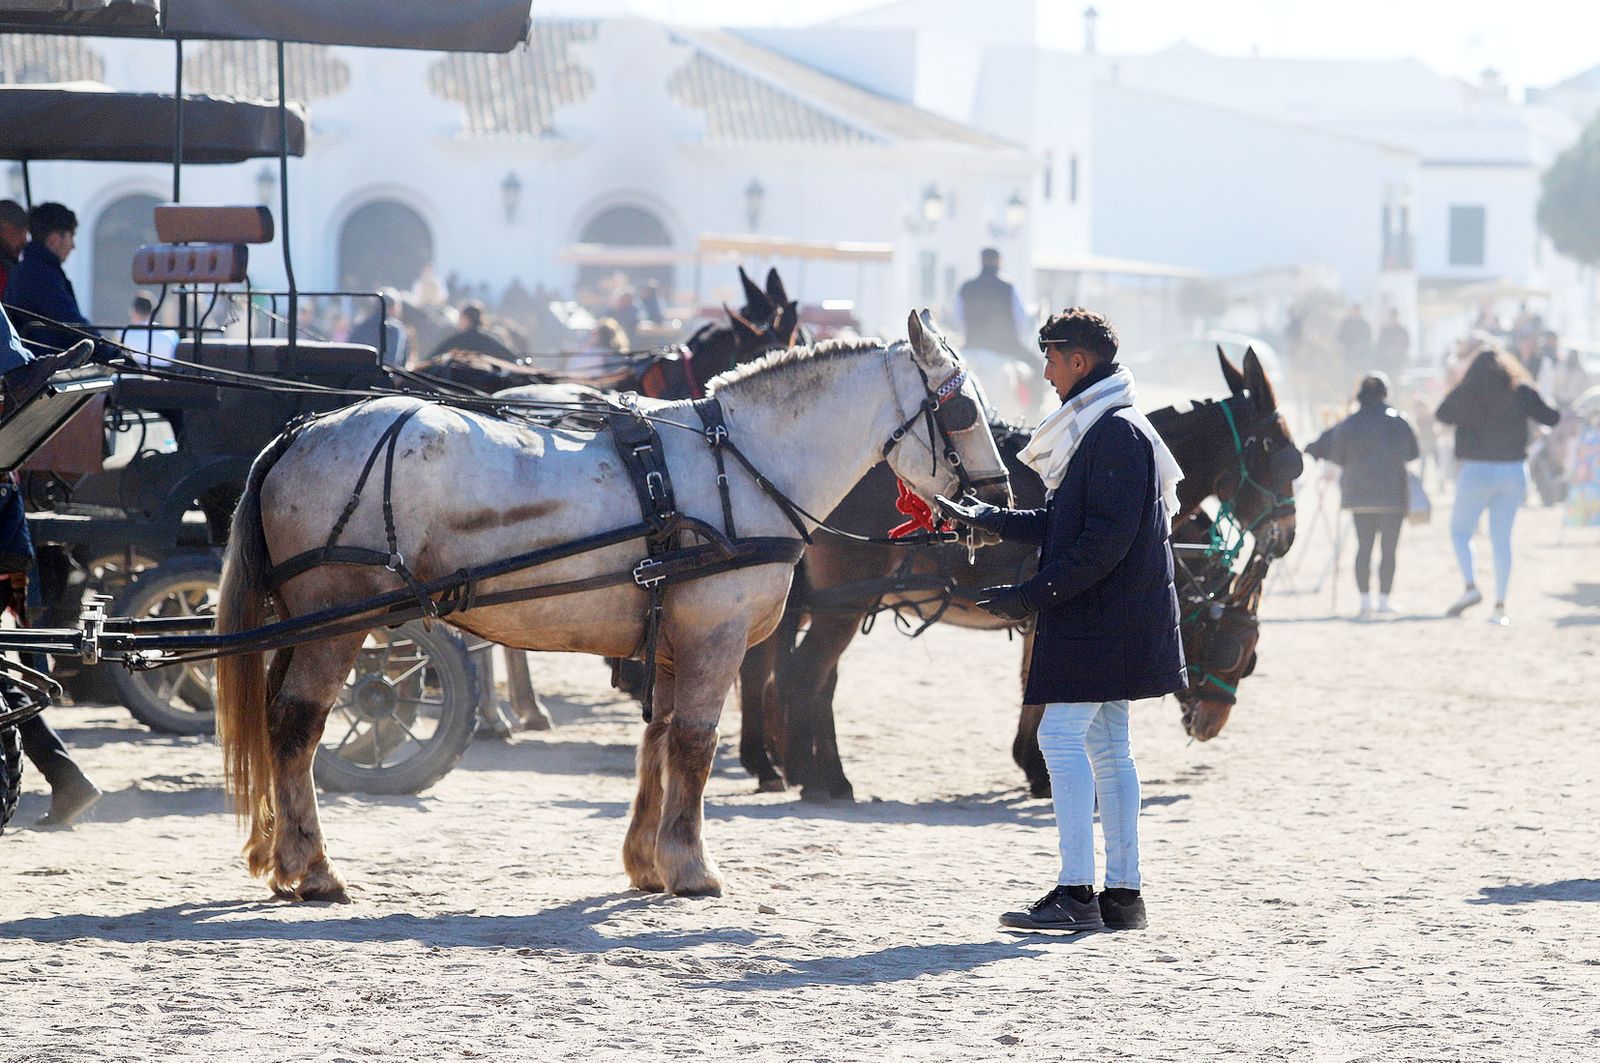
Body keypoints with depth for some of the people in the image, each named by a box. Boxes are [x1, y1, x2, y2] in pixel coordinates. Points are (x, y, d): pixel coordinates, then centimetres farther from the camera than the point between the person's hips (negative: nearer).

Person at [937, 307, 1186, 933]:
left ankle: (1076, 893, -15)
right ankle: (1122, 893, 12)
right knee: (1106, 745, 10)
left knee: (1062, 735, -12)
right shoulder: (1097, 429, 17)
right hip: (1108, 617, 11)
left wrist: (1035, 594, -22)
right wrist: (989, 521, 22)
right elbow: (1070, 525, 23)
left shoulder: (1116, 433, -15)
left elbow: (1106, 538, -22)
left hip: (1100, 617, -11)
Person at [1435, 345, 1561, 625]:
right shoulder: (1521, 392, -1)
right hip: (1514, 472, 2)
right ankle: (1500, 605, 4)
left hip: (1476, 470, -2)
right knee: (1502, 538, 8)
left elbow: (1441, 415, 13)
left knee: (1460, 530, 12)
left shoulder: (1466, 393, -3)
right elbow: (1551, 418, 2)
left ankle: (1470, 586, -9)